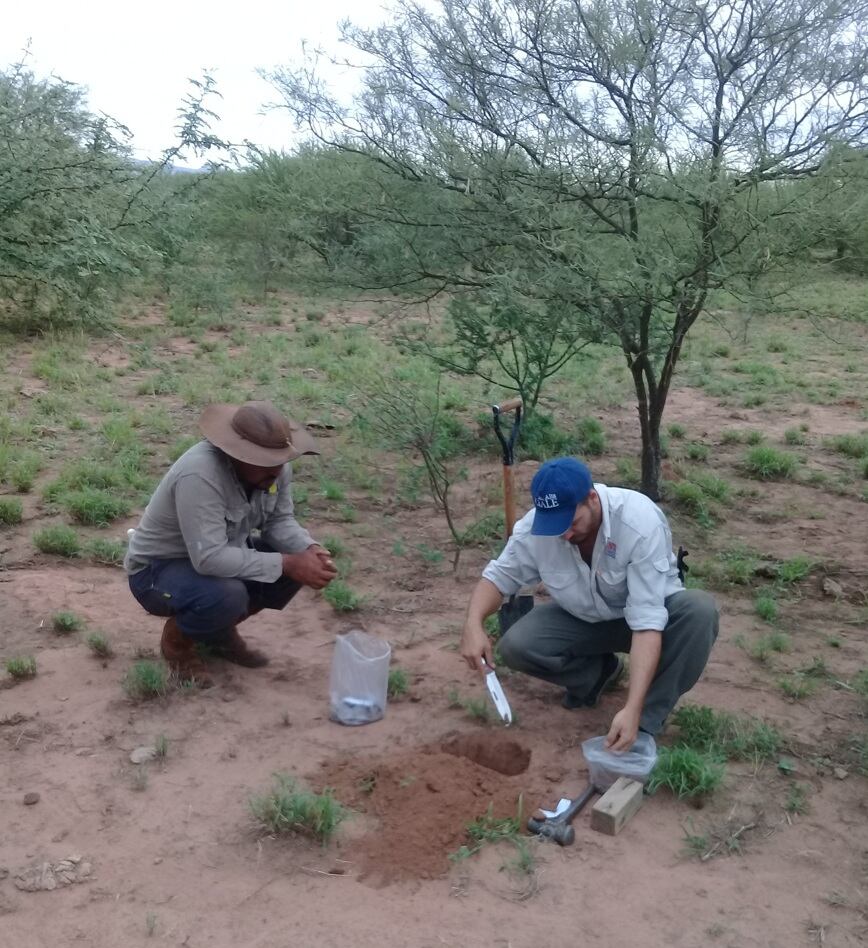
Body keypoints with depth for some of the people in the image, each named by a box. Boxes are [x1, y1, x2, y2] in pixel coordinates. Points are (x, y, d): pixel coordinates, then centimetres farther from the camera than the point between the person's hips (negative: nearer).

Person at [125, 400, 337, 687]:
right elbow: (210, 559, -40)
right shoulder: (200, 475, -36)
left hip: (220, 554, 8)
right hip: (157, 570, -8)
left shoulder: (273, 465, -13)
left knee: (297, 559, -10)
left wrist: (310, 551, -24)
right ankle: (177, 637, -1)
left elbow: (279, 521, -3)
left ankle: (221, 631, 11)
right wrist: (286, 563, -36)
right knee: (227, 595, -36)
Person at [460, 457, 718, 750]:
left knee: (700, 610, -34)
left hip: (652, 611, -3)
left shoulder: (640, 522, -35)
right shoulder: (536, 526, -23)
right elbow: (499, 575, -8)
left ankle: (646, 723, -19)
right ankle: (599, 672, 8)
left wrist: (632, 709, -47)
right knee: (516, 646, -21)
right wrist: (473, 624, -30)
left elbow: (647, 622, -38)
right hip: (582, 618, 3)